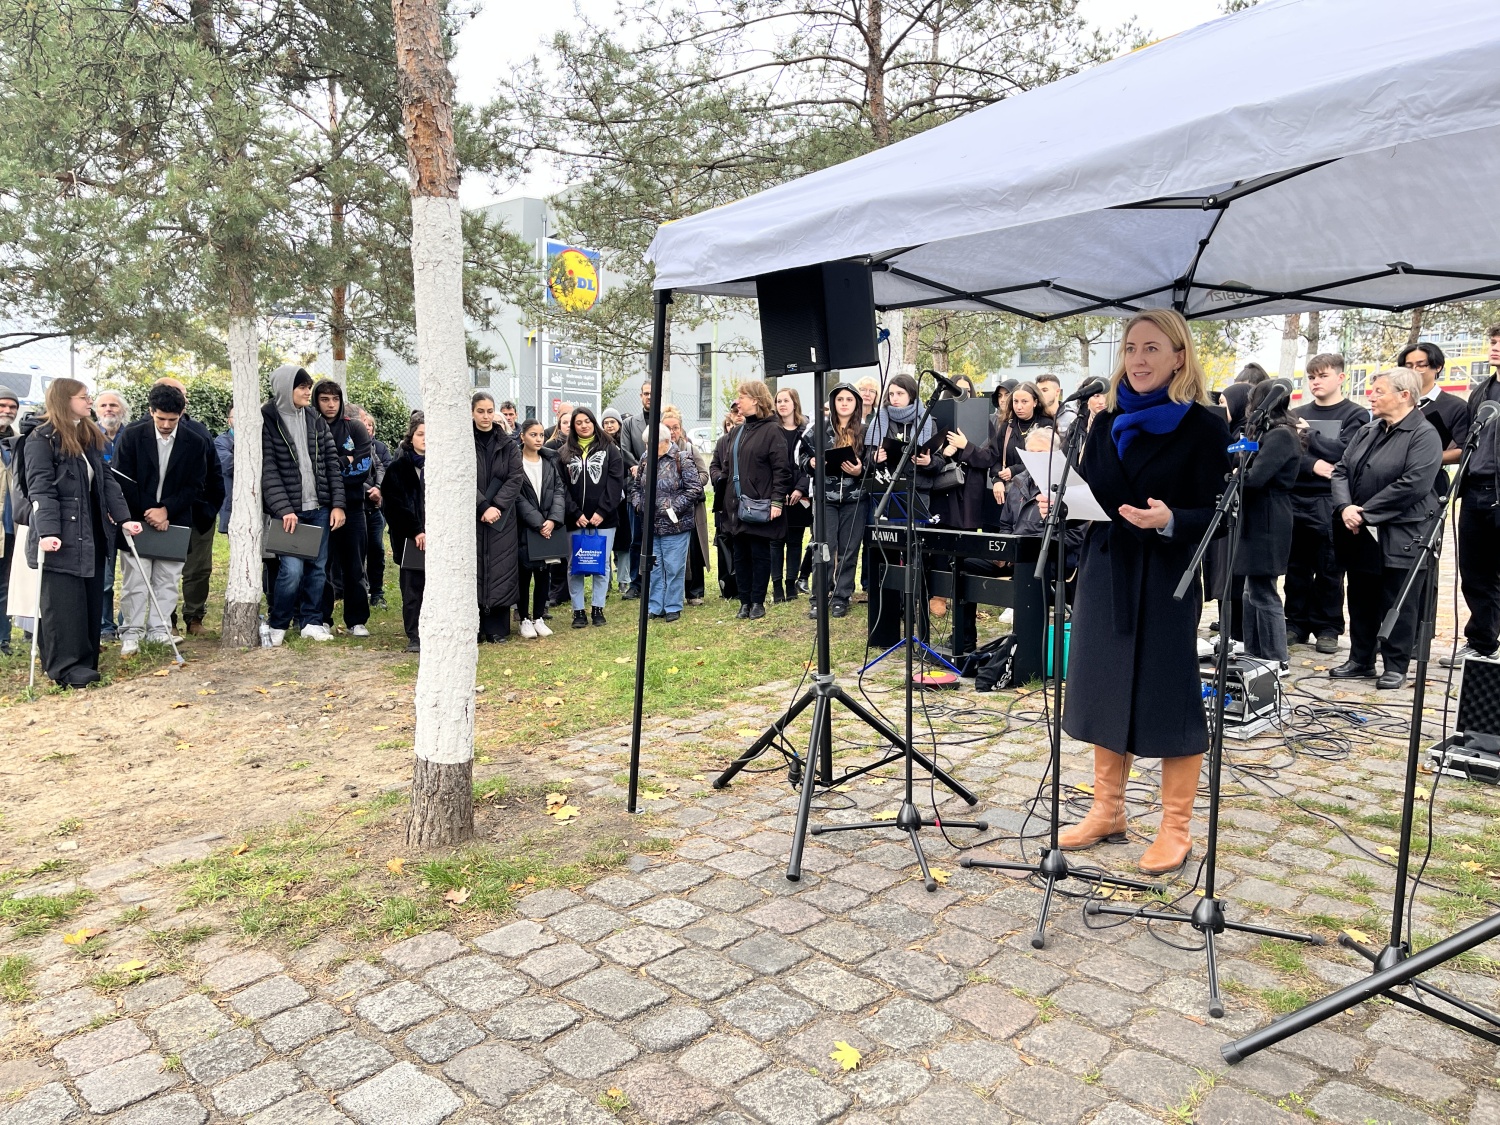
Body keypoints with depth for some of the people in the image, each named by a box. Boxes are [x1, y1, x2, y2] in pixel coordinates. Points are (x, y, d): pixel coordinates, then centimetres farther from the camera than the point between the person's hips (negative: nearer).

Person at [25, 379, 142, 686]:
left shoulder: (91, 437, 14)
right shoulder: (42, 440, -8)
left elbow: (107, 480, 11)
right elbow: (40, 489, -16)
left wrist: (123, 517, 1)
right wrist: (47, 532, -26)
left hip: (91, 534, 7)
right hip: (61, 538, -7)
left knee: (91, 600, 9)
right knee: (62, 603, -4)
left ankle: (85, 662, 17)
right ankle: (64, 667, 0)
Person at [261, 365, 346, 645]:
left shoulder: (315, 419, 10)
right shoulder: (266, 420, -4)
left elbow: (332, 461, 10)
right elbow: (267, 470, -10)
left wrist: (337, 504, 2)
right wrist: (284, 509, -18)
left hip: (319, 508, 5)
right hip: (289, 509, -5)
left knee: (317, 567, 9)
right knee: (292, 569, -10)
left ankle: (311, 621, 22)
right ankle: (277, 625, 9)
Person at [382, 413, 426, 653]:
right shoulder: (399, 465, 2)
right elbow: (395, 503, -6)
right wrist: (415, 531, -12)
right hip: (410, 538, -2)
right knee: (413, 588, 0)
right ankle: (414, 636, 6)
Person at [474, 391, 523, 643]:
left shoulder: (508, 444, 7)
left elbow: (516, 479, -1)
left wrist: (496, 506, -12)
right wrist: (483, 507, -16)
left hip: (503, 518, 1)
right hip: (471, 516, -1)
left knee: (501, 570, 1)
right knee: (474, 570, -1)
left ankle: (498, 629, 8)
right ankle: (475, 628, 6)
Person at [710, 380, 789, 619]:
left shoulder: (771, 430, -7)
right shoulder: (736, 432, 16)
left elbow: (781, 469, -12)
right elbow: (719, 461, 24)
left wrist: (777, 500, -18)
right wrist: (717, 475, 2)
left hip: (759, 507, -7)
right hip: (735, 506, 7)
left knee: (760, 554, 3)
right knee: (740, 556, 10)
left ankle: (758, 602, 12)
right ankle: (744, 602, 19)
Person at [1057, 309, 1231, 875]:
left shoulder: (1203, 426, -6)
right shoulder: (1108, 423, 10)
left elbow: (1217, 516, -10)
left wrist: (1169, 522, -28)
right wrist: (1060, 503, -6)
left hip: (1171, 579, -5)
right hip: (1105, 573, 5)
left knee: (1171, 697, 1)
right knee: (1106, 690, 12)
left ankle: (1175, 829, 16)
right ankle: (1107, 811, 27)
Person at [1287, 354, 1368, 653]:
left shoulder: (1355, 415, 4)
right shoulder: (1297, 415, 13)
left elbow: (1345, 451, -11)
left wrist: (1309, 435, -6)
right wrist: (1313, 465, -17)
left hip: (1329, 503, -3)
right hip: (1295, 500, 3)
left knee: (1329, 570, 1)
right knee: (1296, 568, 7)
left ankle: (1328, 628, 10)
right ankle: (1297, 623, 16)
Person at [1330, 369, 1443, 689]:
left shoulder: (1424, 435, -10)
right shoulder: (1367, 431, 13)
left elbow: (1413, 484, -21)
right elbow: (1341, 470, 8)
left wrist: (1366, 513, -18)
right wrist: (1345, 507, -11)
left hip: (1399, 539, -7)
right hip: (1360, 536, 7)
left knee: (1396, 605, 2)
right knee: (1361, 602, 13)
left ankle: (1396, 666, 13)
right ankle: (1360, 661, 23)